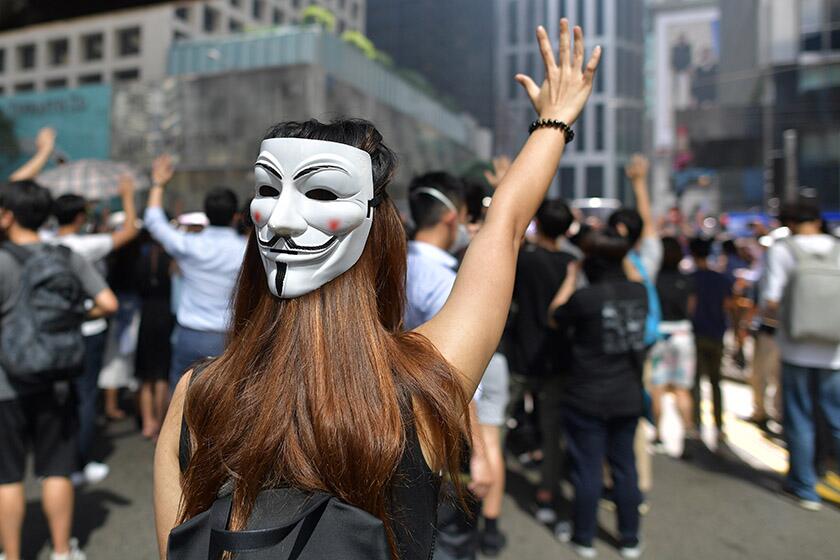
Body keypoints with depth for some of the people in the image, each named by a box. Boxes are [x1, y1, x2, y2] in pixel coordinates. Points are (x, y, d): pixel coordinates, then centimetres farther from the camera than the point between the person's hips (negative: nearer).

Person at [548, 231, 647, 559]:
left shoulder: (584, 297, -20)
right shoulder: (639, 292, -3)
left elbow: (555, 317, -2)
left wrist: (570, 278, 4)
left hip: (587, 399, -5)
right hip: (628, 397, 5)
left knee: (588, 468, 8)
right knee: (624, 465, 16)